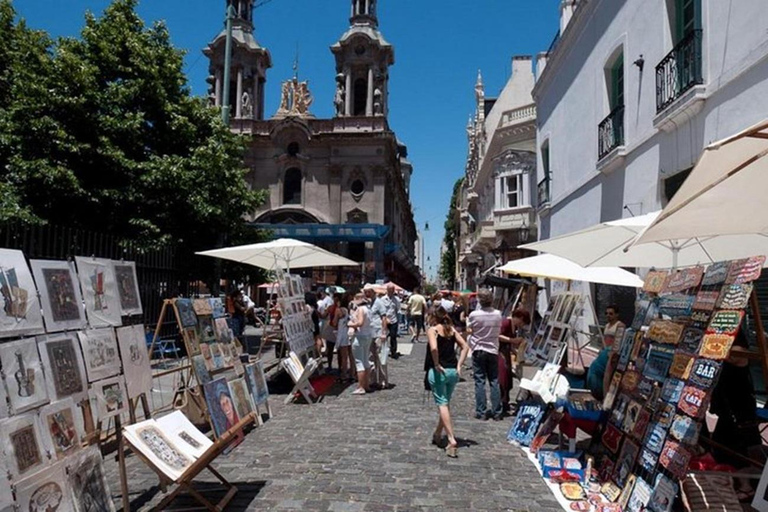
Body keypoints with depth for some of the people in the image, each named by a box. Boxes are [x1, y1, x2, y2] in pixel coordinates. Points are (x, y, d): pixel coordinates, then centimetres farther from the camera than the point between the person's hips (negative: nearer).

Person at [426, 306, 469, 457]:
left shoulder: (433, 330, -7)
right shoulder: (452, 330, 9)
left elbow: (433, 348, -24)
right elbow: (465, 347, 3)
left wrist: (436, 364, -13)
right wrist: (459, 365, 1)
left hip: (438, 371, -6)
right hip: (453, 371, 6)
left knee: (442, 404, -2)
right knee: (445, 403, 19)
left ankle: (451, 439, -10)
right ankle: (438, 434, 33)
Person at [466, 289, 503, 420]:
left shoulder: (474, 315, -14)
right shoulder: (498, 314, -3)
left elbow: (469, 330, -4)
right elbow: (499, 330, 9)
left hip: (478, 350, -2)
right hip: (493, 350, 3)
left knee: (480, 381, 3)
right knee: (494, 382, 9)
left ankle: (481, 412, 6)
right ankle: (497, 412, 13)